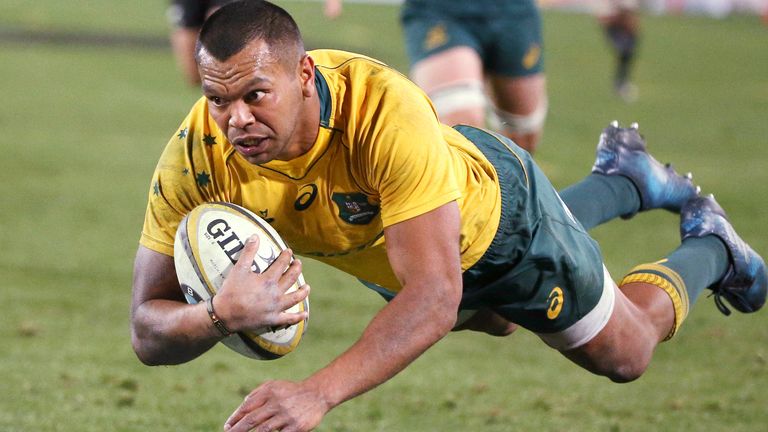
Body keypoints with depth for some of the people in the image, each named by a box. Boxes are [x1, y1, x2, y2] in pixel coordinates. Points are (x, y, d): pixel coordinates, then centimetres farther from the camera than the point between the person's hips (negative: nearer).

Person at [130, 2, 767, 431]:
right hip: (387, 250, 5)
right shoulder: (195, 158, -37)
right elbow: (148, 332, -32)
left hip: (494, 208, -5)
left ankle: (707, 249, 45)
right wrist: (219, 316, -57)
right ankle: (624, 181, 60)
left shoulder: (385, 110, -48)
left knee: (624, 355, 16)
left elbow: (436, 292, -52)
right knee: (495, 321, 37)